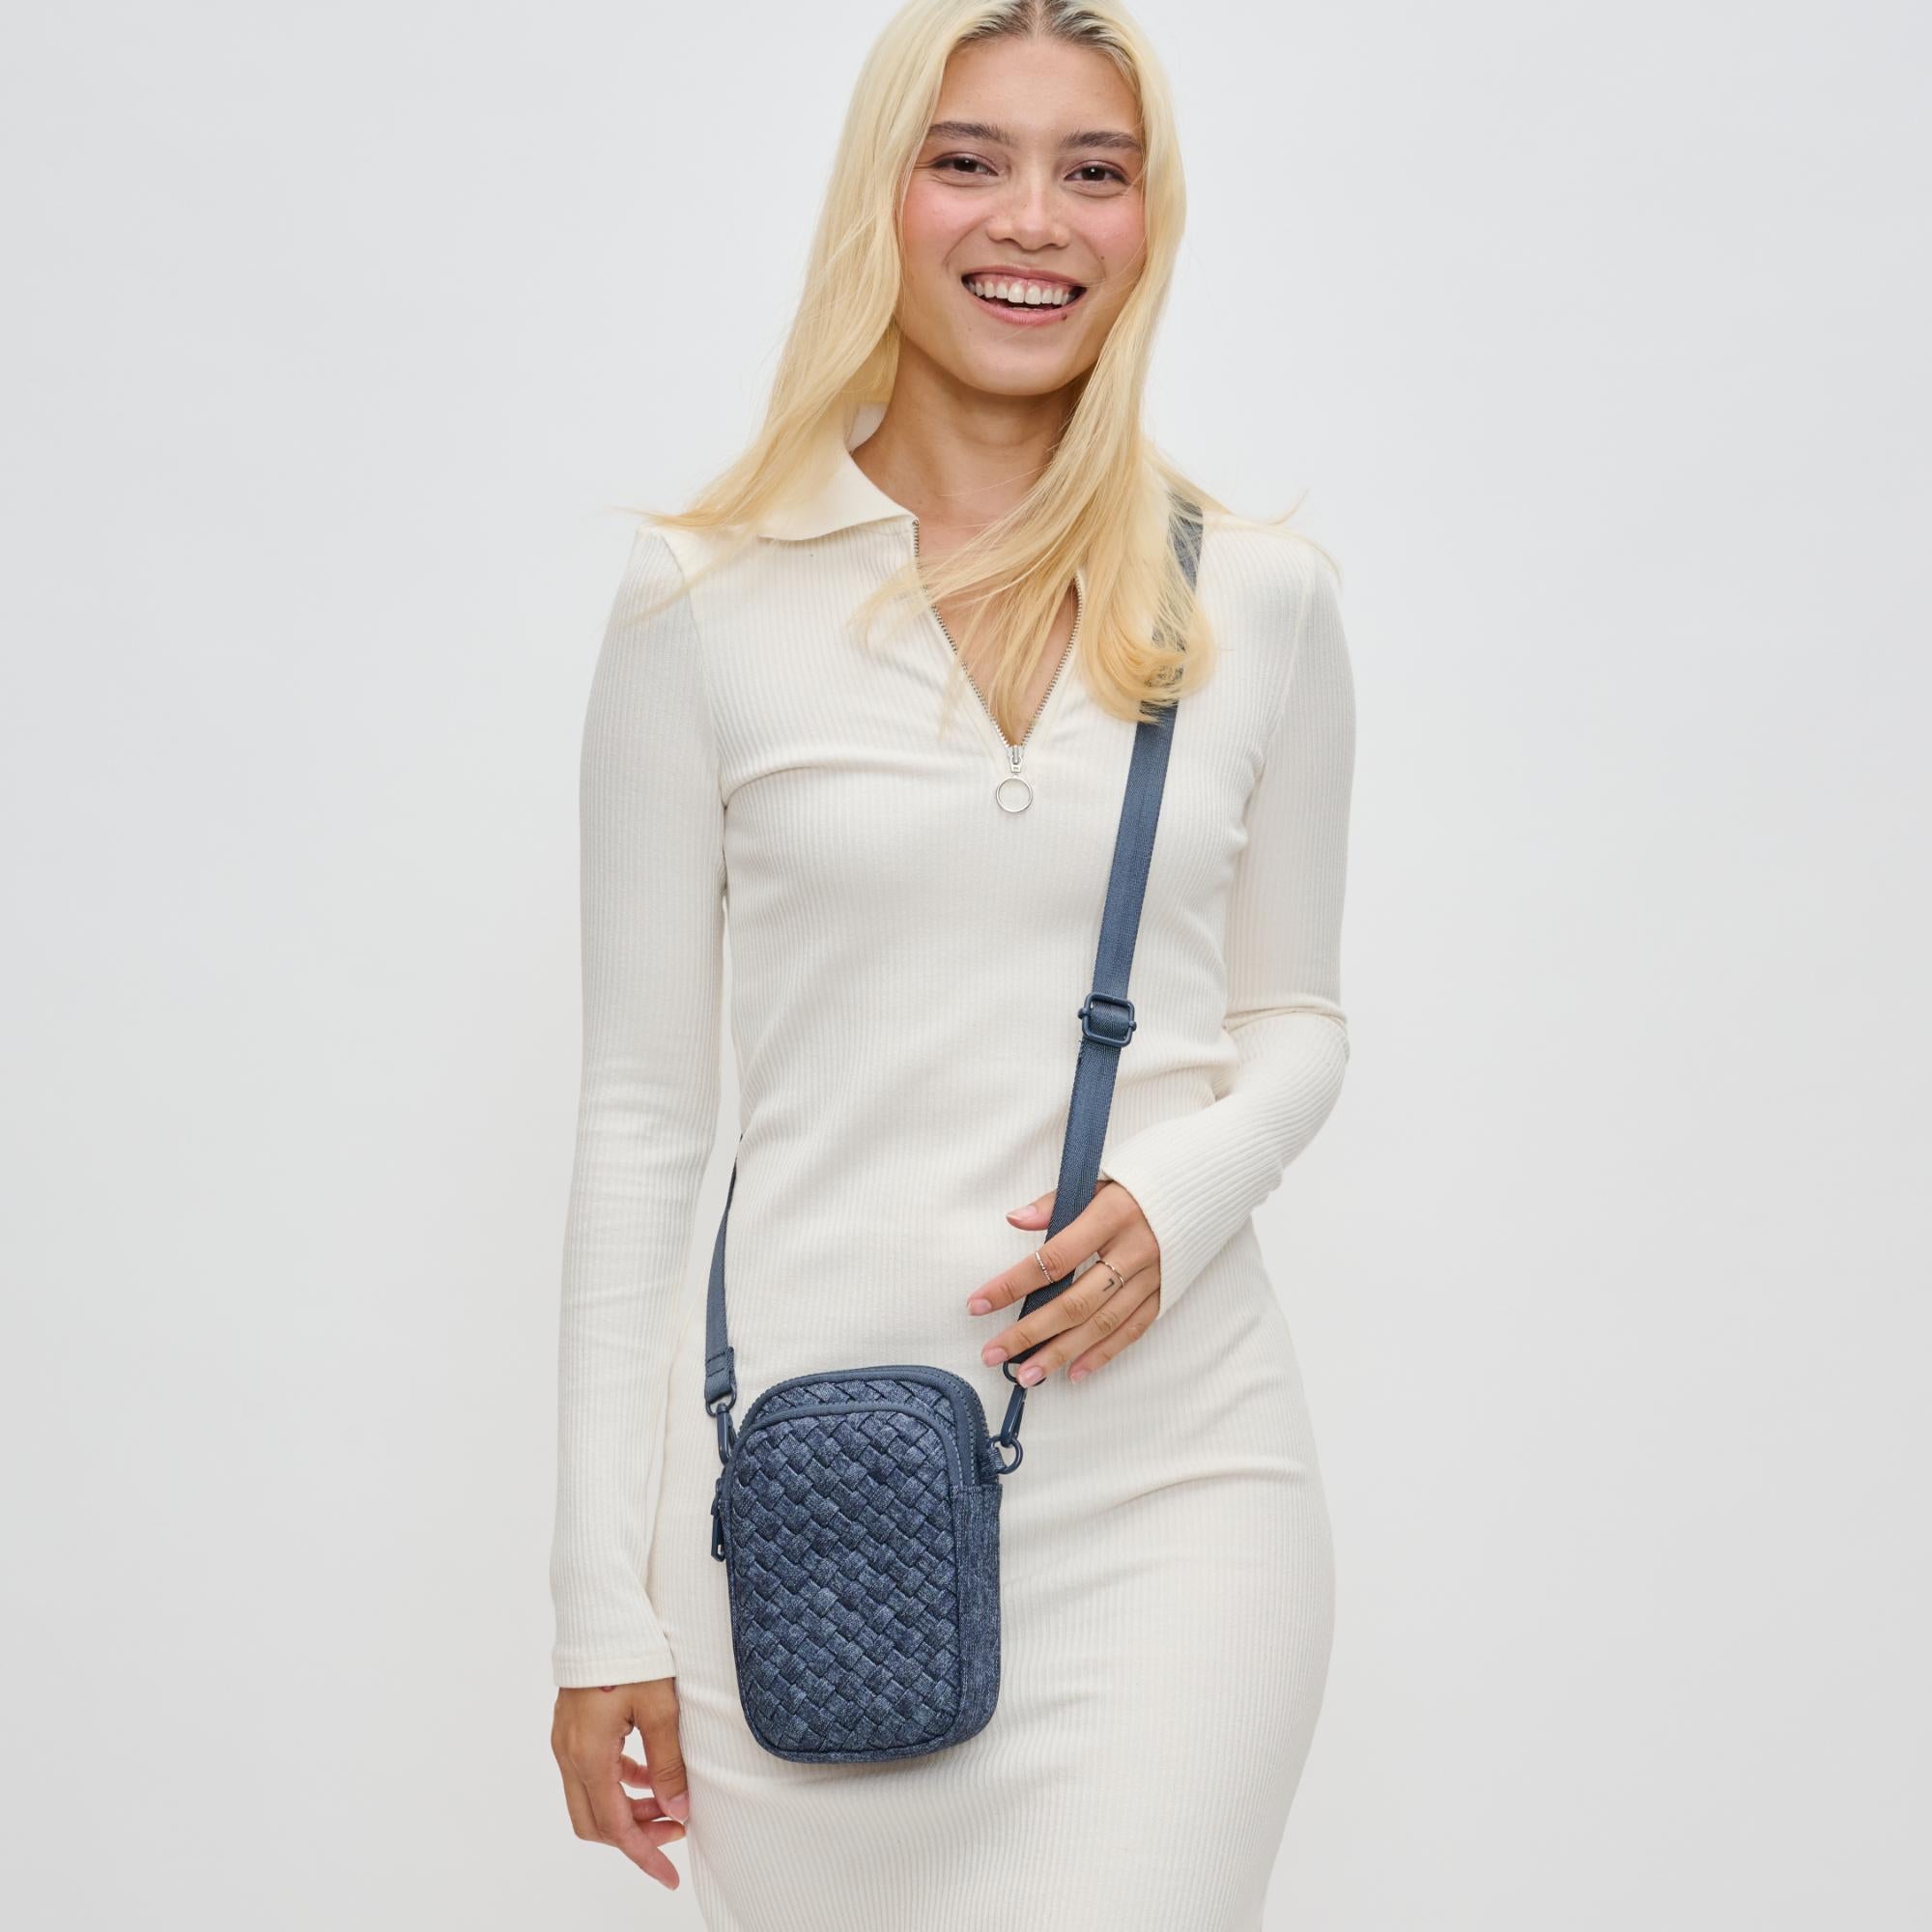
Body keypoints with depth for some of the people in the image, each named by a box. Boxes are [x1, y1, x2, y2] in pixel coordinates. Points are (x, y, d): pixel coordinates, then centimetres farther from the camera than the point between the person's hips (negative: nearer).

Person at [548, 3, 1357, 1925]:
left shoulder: (1257, 598, 6)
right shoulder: (707, 599, 1)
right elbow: (639, 1112, 3)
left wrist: (1181, 1188, -8)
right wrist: (602, 1603, 1)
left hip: (1169, 1488, 1)